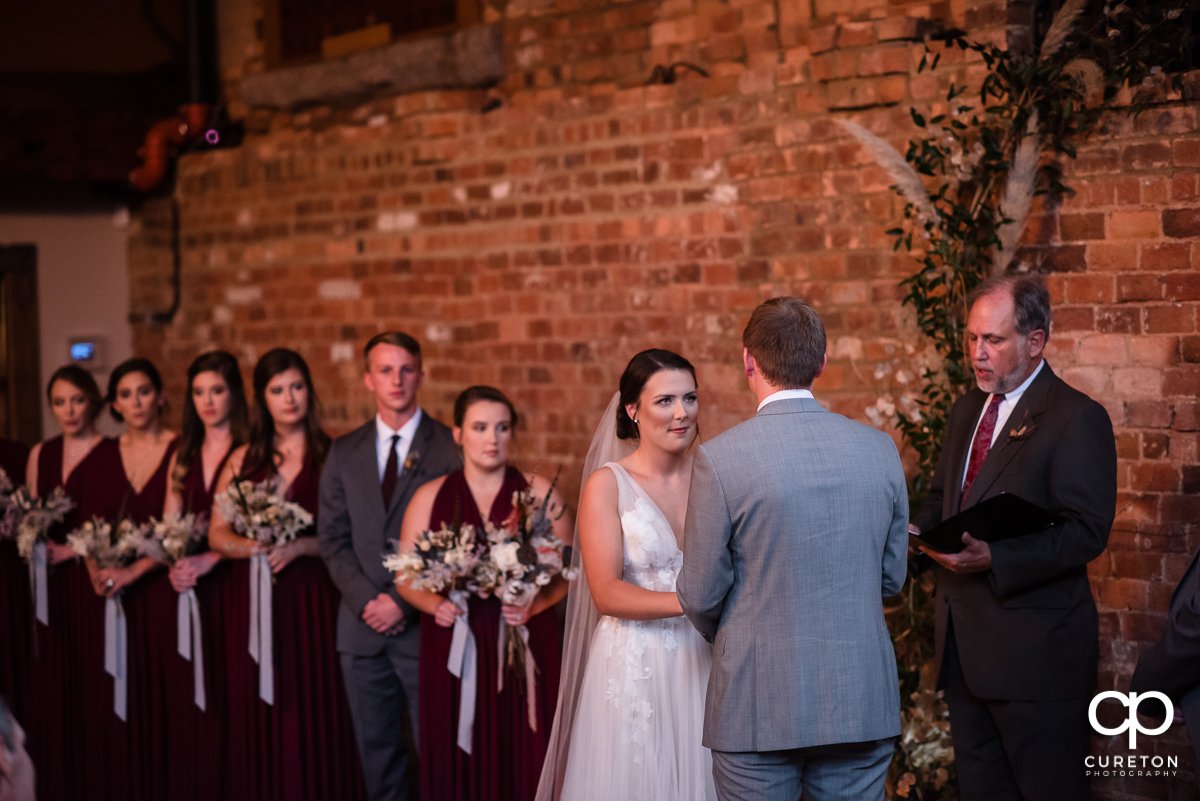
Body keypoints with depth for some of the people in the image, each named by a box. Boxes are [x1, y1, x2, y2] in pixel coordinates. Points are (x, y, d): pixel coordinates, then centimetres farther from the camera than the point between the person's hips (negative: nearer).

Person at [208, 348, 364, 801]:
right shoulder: (244, 459, 10)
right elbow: (217, 533, 9)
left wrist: (299, 547, -16)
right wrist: (248, 545, -10)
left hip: (313, 600, -3)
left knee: (315, 715, -4)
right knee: (259, 722, 4)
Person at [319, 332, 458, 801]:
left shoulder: (450, 448, -2)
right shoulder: (344, 453, 11)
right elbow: (333, 538, 7)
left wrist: (403, 601, -12)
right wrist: (366, 600, -7)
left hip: (423, 624, -4)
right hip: (362, 628, 4)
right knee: (376, 749, 10)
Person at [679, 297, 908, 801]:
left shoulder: (719, 459, -13)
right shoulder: (880, 450, -1)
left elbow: (700, 595, -6)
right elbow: (890, 577, 9)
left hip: (759, 705, -3)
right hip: (861, 702, 3)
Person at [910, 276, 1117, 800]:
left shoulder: (1076, 418, -11)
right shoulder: (967, 410, 15)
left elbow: (1086, 531, -18)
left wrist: (994, 558, -28)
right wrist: (919, 529, 2)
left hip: (1035, 649, -8)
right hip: (964, 640, 8)